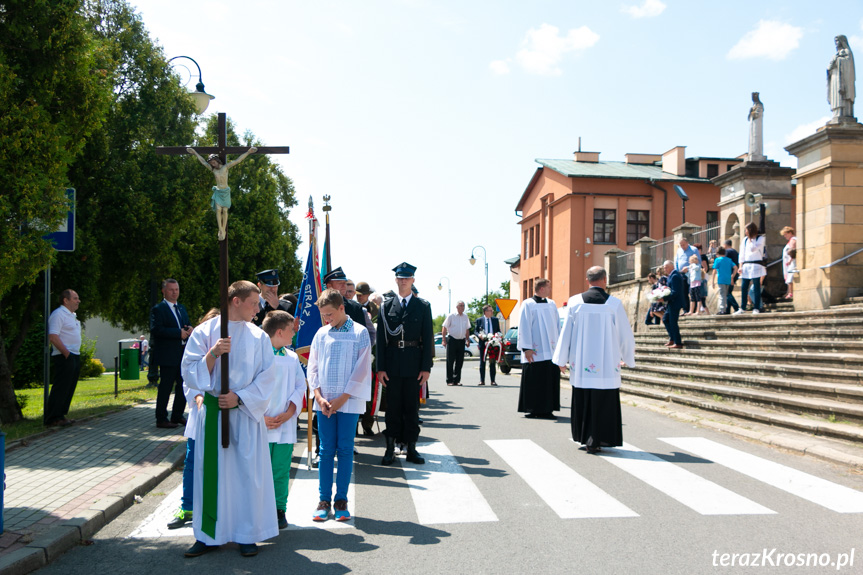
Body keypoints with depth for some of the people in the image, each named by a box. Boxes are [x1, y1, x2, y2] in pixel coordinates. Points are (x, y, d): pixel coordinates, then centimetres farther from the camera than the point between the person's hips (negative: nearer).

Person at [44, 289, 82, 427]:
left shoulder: (72, 315, 19)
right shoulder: (58, 314, -12)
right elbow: (53, 337, -20)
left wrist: (76, 355, 14)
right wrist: (66, 353, -19)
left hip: (75, 357, 10)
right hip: (64, 358, -10)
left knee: (69, 389, 12)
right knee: (60, 389, -7)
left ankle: (61, 416, 19)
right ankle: (51, 419, -3)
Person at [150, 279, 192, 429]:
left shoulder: (181, 308, 18)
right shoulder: (158, 309, -7)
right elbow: (156, 329, -19)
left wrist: (189, 329, -1)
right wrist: (179, 333, -22)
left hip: (183, 354, 8)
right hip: (168, 355, -8)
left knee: (183, 386, 11)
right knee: (166, 387, -2)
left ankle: (177, 416, 23)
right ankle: (161, 419, 7)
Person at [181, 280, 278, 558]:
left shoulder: (258, 336, 4)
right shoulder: (204, 332, 2)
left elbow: (267, 378, 1)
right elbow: (190, 372, -2)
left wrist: (240, 397, -11)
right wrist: (213, 353, -18)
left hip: (247, 413, 0)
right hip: (212, 411, 0)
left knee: (249, 471, 0)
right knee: (211, 471, 4)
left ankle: (247, 534, 12)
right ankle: (208, 535, 16)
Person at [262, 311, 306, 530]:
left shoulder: (292, 358, 11)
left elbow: (300, 386, 9)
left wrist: (290, 412, -6)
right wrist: (260, 417, -12)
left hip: (285, 425, 4)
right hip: (261, 425, -4)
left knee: (281, 470, 6)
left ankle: (279, 510, 17)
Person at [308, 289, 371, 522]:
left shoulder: (360, 333, -2)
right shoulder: (321, 333, 7)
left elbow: (361, 370, -5)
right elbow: (312, 367, 9)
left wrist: (342, 399, -9)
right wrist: (319, 397, -4)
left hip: (349, 402, -2)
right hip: (325, 402, 3)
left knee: (345, 450, 1)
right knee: (326, 450, 4)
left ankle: (341, 500, 10)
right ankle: (324, 500, 11)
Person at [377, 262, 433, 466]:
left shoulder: (423, 306, 5)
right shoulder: (386, 306, 5)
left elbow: (428, 338, 2)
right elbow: (381, 338, 3)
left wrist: (426, 367, -4)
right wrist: (380, 367, -4)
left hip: (414, 364, 0)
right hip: (393, 364, 0)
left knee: (412, 406, 5)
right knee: (393, 406, 5)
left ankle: (411, 448, 12)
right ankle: (390, 449, 11)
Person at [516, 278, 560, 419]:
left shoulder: (552, 304, 14)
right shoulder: (528, 304, -3)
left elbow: (557, 326, 16)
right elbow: (524, 327, -7)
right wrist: (526, 348, -13)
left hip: (551, 351, 6)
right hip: (535, 352, -5)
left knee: (551, 380, 4)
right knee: (534, 382, -3)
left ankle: (546, 409, 11)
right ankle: (533, 410, 6)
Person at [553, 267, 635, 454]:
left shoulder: (575, 302, -2)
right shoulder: (614, 304, -6)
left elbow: (566, 331, 1)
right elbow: (625, 333, 1)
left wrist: (562, 359, 10)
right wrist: (628, 358, 16)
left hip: (580, 363, 2)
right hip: (606, 365, -2)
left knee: (582, 401, 14)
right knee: (602, 402, 4)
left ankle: (583, 437, 23)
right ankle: (595, 441, 4)